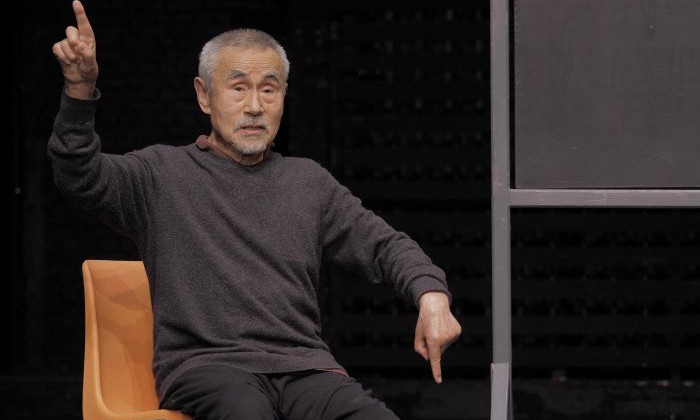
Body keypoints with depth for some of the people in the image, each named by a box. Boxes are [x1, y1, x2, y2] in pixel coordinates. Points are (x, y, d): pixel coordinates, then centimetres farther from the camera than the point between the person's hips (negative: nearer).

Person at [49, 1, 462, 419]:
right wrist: (81, 89, -25)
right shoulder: (163, 173, 10)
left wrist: (431, 295, -2)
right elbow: (82, 175, -6)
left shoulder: (308, 181, 22)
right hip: (203, 363, -3)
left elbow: (386, 245, 20)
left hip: (302, 364, 3)